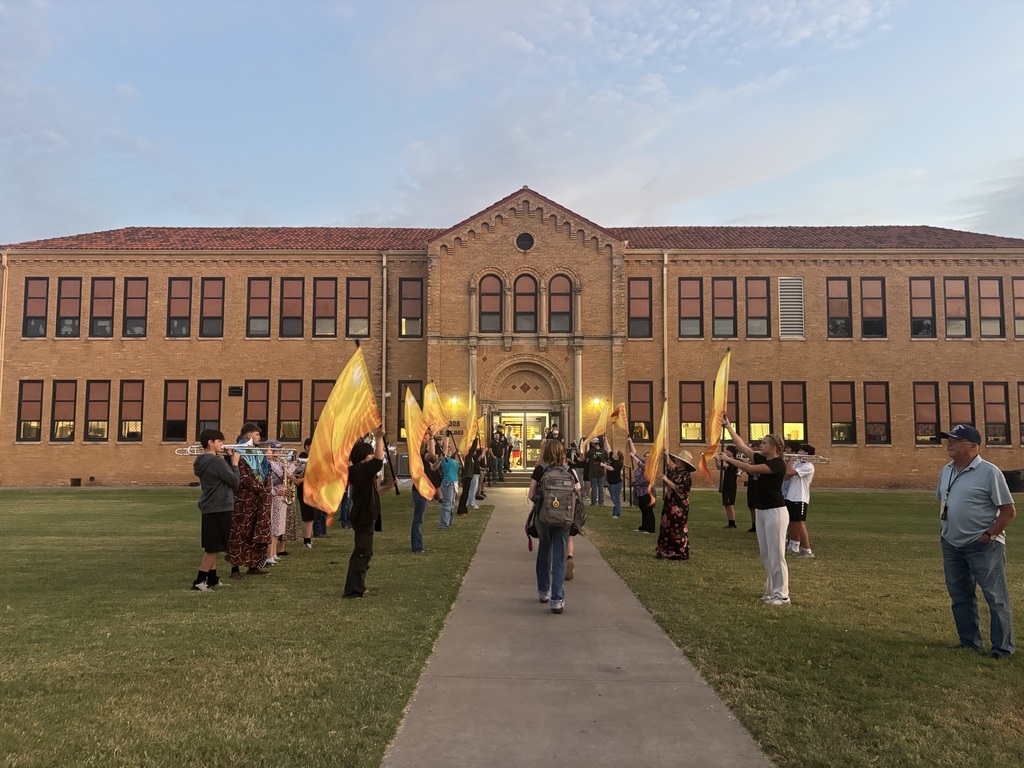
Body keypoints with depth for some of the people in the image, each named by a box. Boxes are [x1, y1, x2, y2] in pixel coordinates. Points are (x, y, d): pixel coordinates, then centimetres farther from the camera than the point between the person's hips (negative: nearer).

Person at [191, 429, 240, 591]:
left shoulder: (202, 460, 11)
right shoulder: (216, 461, -19)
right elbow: (234, 482, -15)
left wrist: (228, 458, 8)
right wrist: (235, 463, -3)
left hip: (209, 508, 10)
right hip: (219, 508, -10)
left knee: (212, 547, 15)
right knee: (214, 547, -2)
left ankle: (212, 580, 22)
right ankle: (199, 581, 0)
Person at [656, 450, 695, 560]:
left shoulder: (686, 476, -15)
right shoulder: (675, 471, 9)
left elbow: (679, 489, -22)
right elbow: (668, 464, 22)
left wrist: (667, 480, -18)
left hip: (679, 507, -9)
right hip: (670, 505, 9)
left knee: (678, 529, -2)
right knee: (667, 528, 12)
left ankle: (680, 553, 6)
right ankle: (667, 551, 20)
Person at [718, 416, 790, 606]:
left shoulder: (778, 464, -16)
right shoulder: (762, 460, 9)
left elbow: (750, 469, -25)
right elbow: (741, 445, 11)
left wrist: (728, 459, -18)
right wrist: (727, 426, 11)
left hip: (776, 512, -9)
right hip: (761, 512, 9)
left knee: (776, 555, -5)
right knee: (765, 555, 14)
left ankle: (782, 595, 2)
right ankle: (771, 591, 23)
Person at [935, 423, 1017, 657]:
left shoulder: (989, 472, -14)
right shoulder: (946, 471, 8)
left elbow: (1009, 510, -13)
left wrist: (989, 535, -14)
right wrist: (943, 530, 12)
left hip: (983, 546, -7)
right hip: (951, 545, 8)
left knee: (996, 597, 2)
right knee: (959, 595, 16)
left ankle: (1003, 647, 13)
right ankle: (969, 641, 29)